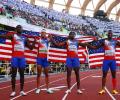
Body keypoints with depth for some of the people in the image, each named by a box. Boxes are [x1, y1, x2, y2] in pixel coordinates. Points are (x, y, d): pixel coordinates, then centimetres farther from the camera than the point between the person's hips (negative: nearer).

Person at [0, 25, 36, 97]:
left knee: (22, 74, 4)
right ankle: (13, 91, 2)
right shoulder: (12, 36, 5)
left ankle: (22, 90, 10)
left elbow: (31, 47, 19)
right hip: (15, 56, -4)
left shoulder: (25, 38, 17)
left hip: (22, 57, 4)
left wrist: (34, 41, 7)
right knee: (14, 74, -3)